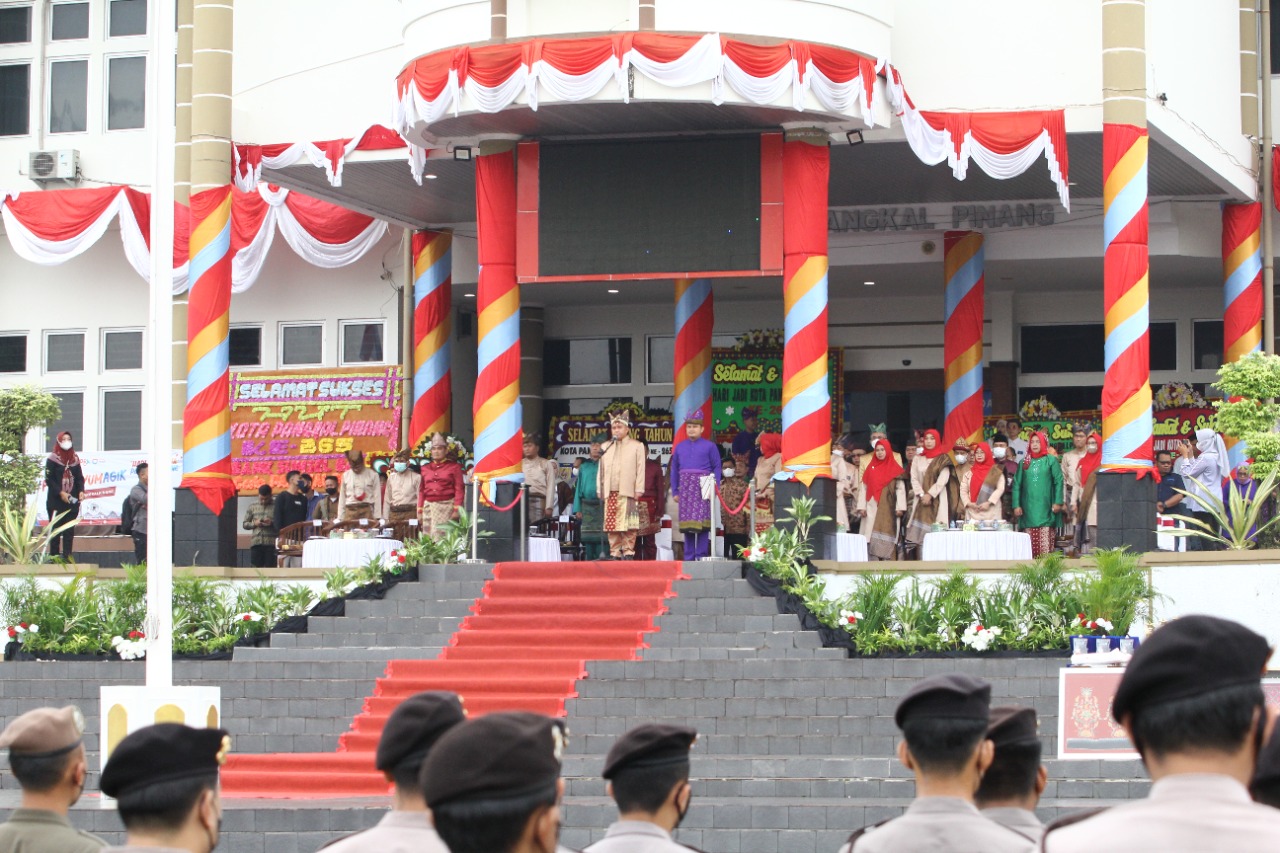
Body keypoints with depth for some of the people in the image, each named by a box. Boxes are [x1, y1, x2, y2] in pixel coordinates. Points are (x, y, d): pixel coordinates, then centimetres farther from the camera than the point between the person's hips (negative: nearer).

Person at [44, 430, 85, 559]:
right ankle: (54, 557, -1)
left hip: (72, 500, 4)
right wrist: (60, 493, -17)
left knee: (70, 530, 1)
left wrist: (81, 491, -6)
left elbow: (80, 478, 12)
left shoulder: (75, 459, 12)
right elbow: (49, 479, -8)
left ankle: (67, 556, 1)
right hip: (56, 501, -4)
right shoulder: (53, 459, -2)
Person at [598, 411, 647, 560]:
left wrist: (638, 491, -6)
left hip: (627, 493, -4)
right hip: (610, 493, 4)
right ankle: (615, 553, 5)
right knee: (612, 525, 2)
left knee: (628, 525, -7)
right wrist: (600, 491, 9)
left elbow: (640, 470, 2)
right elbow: (601, 471, 17)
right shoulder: (606, 447, 19)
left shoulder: (637, 446, 7)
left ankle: (628, 552, -4)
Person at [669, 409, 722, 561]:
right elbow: (674, 470, 15)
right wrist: (675, 491, 9)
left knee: (702, 522, -7)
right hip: (685, 490, 3)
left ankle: (702, 556, -3)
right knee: (687, 523, 3)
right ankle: (689, 557, 7)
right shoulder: (679, 447, 14)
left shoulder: (709, 446, 4)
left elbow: (717, 468, 2)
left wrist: (714, 489, -6)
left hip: (703, 490, -3)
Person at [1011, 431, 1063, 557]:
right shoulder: (1023, 463, 13)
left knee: (1045, 541, -9)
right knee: (1030, 542, -1)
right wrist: (1016, 505, 0)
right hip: (1028, 508, 3)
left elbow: (1058, 482, 0)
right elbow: (1016, 484, 10)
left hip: (1045, 508, -3)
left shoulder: (1051, 461, 5)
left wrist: (1058, 502, -10)